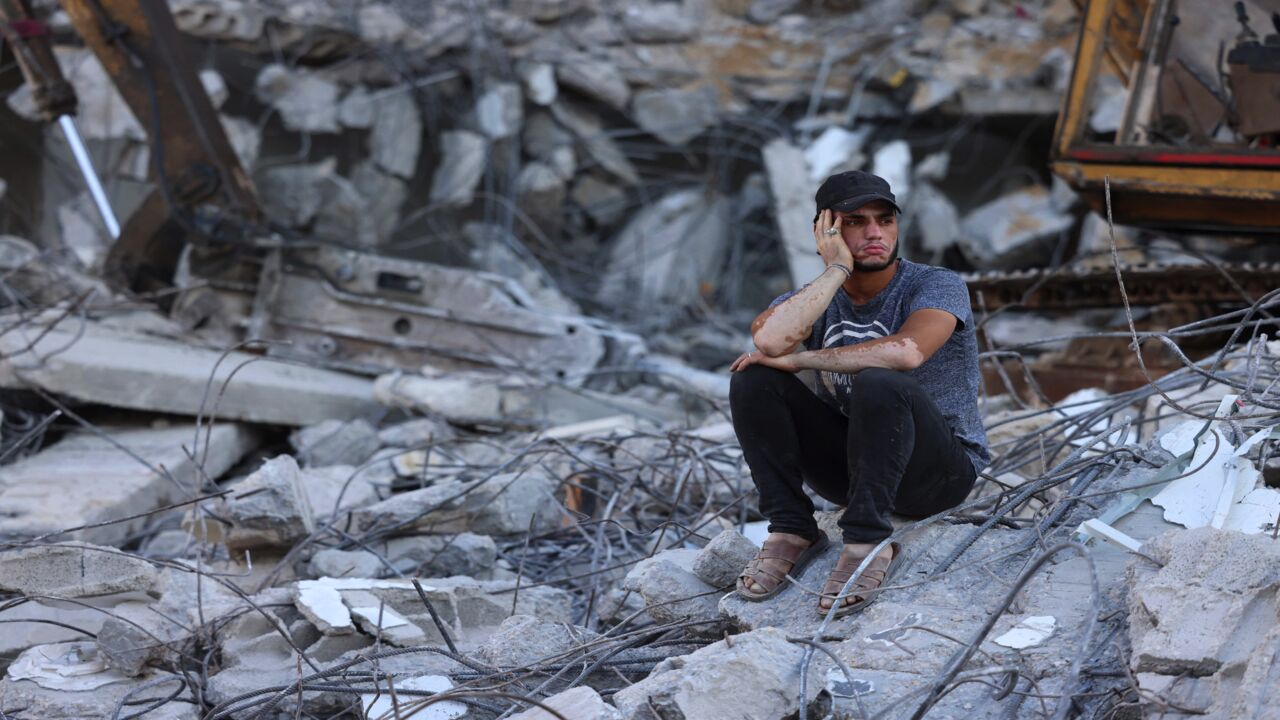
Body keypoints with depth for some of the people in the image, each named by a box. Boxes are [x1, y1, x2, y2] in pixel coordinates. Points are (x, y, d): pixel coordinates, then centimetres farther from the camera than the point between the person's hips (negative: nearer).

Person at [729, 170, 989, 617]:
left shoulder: (937, 286, -11)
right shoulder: (814, 297, 0)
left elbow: (905, 352, -35)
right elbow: (769, 339, -26)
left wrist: (799, 359, -24)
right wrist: (838, 268, -20)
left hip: (940, 470, -4)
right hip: (850, 462, 5)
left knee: (878, 383, -35)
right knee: (753, 380, -15)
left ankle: (867, 543, -26)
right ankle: (791, 531, -12)